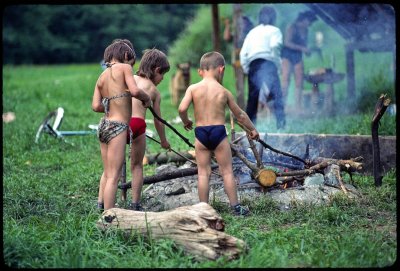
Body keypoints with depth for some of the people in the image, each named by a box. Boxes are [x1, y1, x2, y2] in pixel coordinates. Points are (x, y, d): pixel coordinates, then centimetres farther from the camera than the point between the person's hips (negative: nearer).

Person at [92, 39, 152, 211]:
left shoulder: (102, 76, 12)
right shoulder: (124, 68, -4)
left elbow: (96, 106, 3)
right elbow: (135, 91, -20)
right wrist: (146, 98, -1)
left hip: (104, 125, 8)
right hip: (117, 127, -8)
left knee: (107, 173, 20)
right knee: (113, 176, -5)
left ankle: (100, 207, 26)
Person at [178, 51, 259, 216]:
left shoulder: (193, 88, 0)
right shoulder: (224, 92, 3)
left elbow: (182, 108, -12)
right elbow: (239, 115, 12)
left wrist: (186, 122, 10)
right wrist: (252, 129, 26)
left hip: (200, 133, 1)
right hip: (218, 131, -1)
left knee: (203, 173, 7)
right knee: (227, 171, 7)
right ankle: (235, 206, 11)